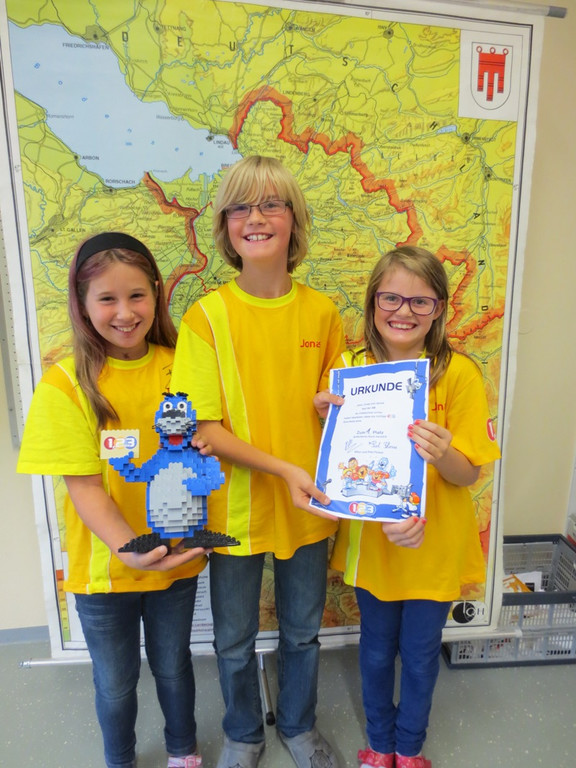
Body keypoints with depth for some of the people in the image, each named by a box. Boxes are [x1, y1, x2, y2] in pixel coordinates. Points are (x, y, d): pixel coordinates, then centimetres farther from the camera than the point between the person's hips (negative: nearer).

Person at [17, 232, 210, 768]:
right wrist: (128, 548, -29)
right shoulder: (65, 384, -16)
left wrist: (202, 448, -19)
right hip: (106, 565, -2)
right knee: (116, 683, 21)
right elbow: (84, 487, -16)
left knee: (173, 666, 24)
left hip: (177, 557, 2)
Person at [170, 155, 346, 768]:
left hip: (308, 507, 2)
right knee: (234, 640, 20)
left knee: (302, 632, 23)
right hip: (237, 507, -2)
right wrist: (283, 468, -24)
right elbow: (204, 429, -14)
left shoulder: (322, 312, -4)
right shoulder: (207, 316, -12)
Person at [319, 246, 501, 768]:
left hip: (434, 545, -1)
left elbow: (468, 474, -11)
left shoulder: (458, 373, -14)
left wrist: (441, 454, -32)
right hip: (371, 541, 1)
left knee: (421, 652, 19)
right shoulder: (349, 370, -9)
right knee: (377, 649, 20)